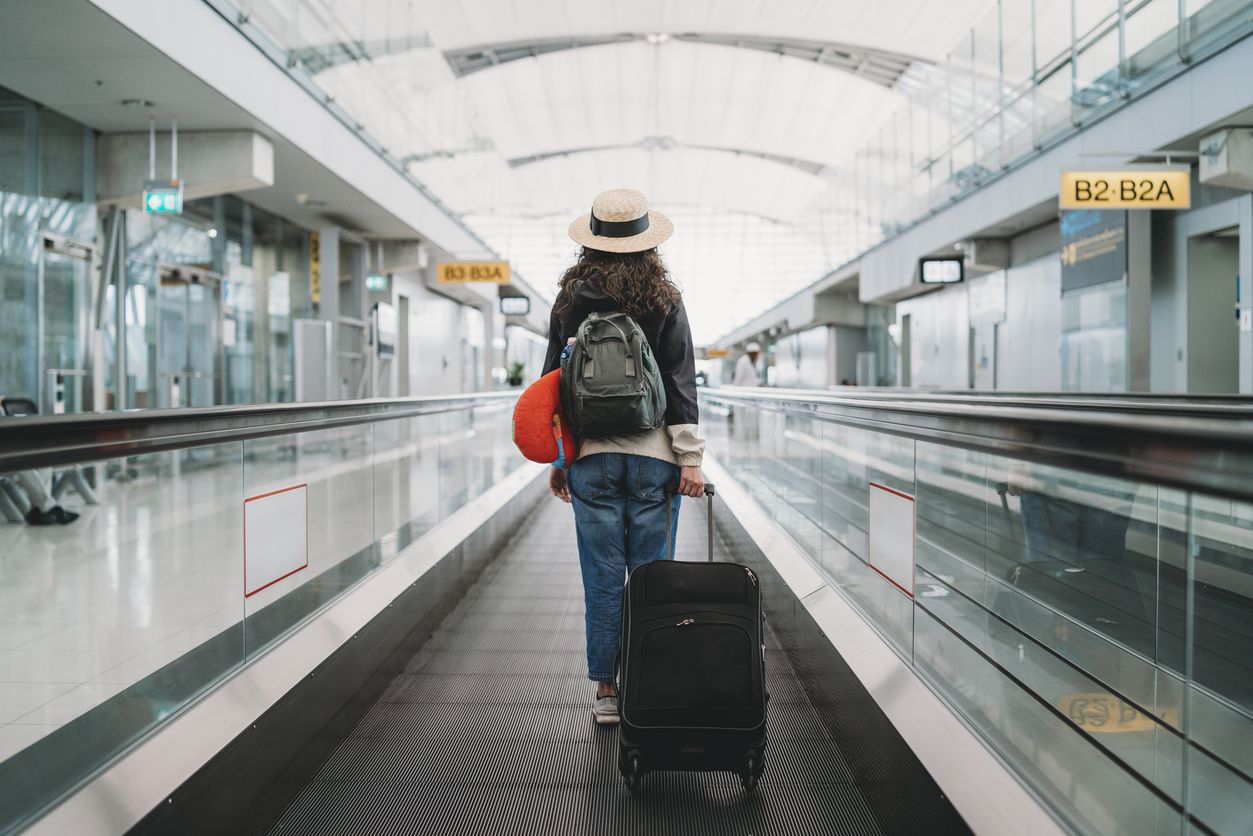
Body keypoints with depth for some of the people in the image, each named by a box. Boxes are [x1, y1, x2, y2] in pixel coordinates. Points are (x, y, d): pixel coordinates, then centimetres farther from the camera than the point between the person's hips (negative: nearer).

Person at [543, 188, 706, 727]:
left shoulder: (570, 300, 4)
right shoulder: (665, 301, 1)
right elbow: (681, 383, -3)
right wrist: (690, 459, -1)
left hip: (591, 456, 1)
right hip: (652, 454, 0)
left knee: (602, 576, 7)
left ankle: (606, 691, 15)